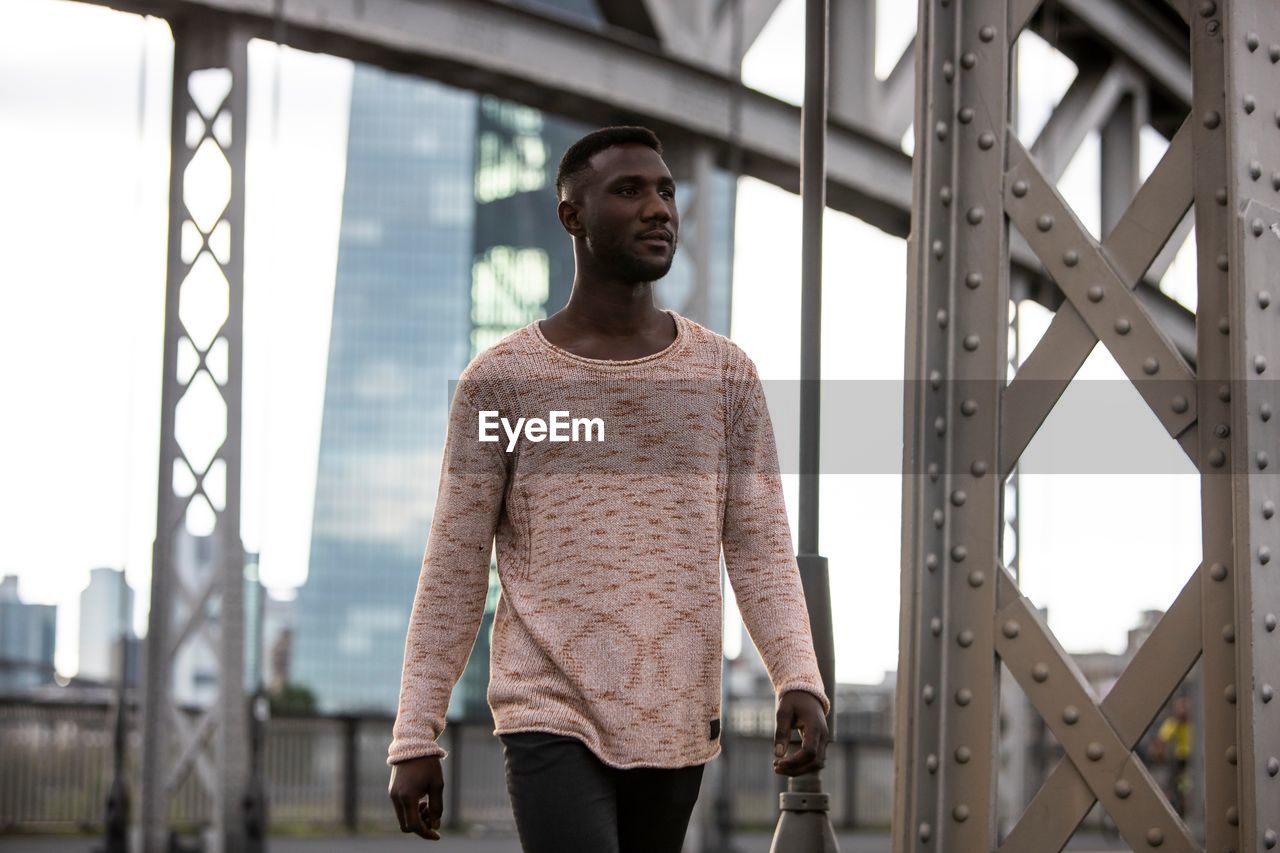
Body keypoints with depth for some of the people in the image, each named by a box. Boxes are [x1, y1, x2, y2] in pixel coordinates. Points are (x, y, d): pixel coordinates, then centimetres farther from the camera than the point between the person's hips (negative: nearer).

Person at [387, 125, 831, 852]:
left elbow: (762, 551, 3)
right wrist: (416, 738, -2)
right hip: (552, 720, -3)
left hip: (679, 726, 4)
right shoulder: (501, 379, 0)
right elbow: (454, 574, 1)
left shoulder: (727, 374, 6)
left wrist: (802, 680, -13)